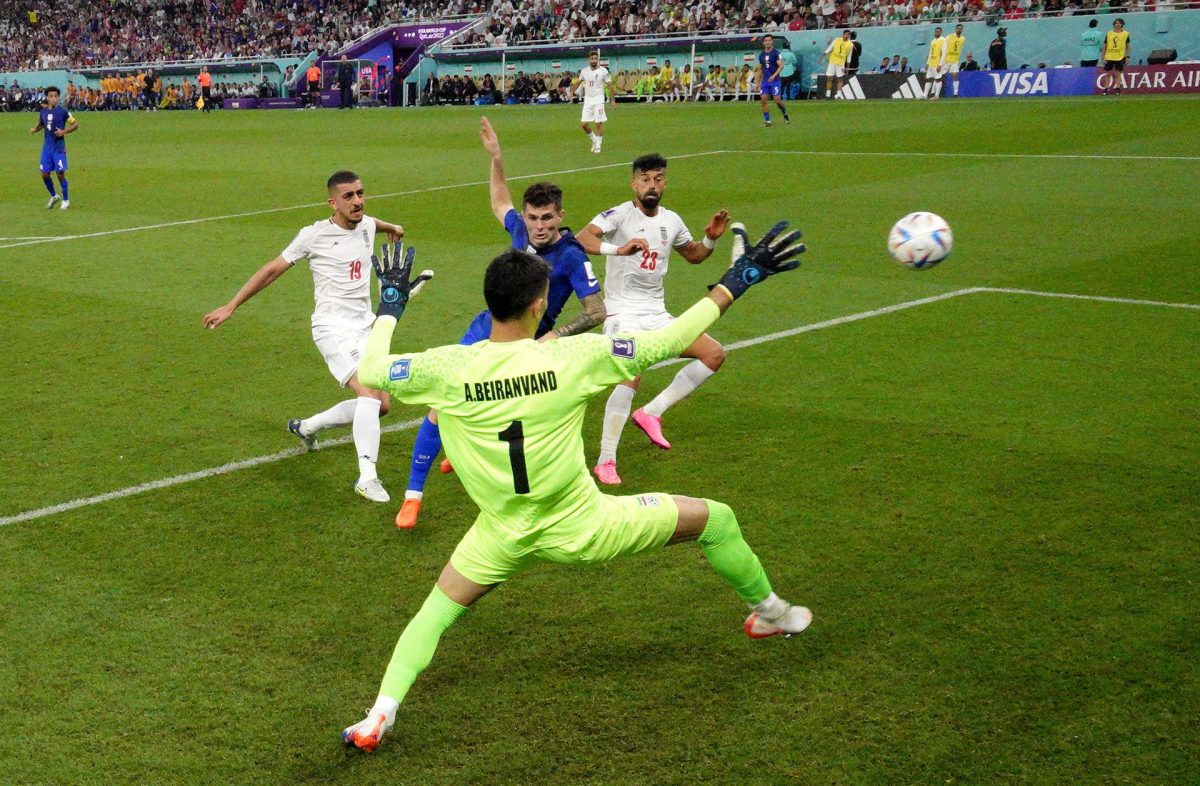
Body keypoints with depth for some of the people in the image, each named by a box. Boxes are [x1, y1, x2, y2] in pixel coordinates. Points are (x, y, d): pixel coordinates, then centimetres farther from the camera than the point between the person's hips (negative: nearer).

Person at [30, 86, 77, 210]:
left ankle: (66, 200, 12)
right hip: (46, 147, 5)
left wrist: (64, 131, -16)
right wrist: (35, 129, 2)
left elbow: (75, 125, -3)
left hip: (59, 148, -5)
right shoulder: (43, 111, 6)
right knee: (44, 174, 5)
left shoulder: (62, 111, -7)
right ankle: (54, 196, 27)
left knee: (60, 174, -4)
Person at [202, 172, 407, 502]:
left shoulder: (367, 225, 8)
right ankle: (367, 477, -26)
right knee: (369, 393, -25)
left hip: (364, 329, 8)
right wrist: (230, 307, 0)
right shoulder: (315, 235, -9)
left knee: (380, 405, 7)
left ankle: (306, 426, 28)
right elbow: (272, 270, -2)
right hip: (333, 329, -8)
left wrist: (391, 227, 57)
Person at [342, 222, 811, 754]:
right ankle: (769, 613, 38)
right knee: (716, 519, 17)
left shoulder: (447, 369, -17)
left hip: (503, 539, 2)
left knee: (435, 614, 25)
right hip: (582, 527, -2)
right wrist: (735, 281, -2)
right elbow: (670, 340, -12)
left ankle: (380, 715, 9)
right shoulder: (572, 357, -20)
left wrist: (389, 306, 15)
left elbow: (370, 371, -1)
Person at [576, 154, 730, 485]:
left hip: (657, 315, 7)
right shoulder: (620, 215, -11)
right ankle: (606, 461, -16)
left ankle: (651, 412, 4)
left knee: (714, 353, 0)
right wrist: (617, 249, -46)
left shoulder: (671, 221, 9)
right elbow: (582, 238, -28)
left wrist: (711, 239, 4)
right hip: (623, 313, -7)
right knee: (630, 378, -26)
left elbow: (693, 255, 26)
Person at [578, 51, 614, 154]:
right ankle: (594, 139, 24)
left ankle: (598, 145, 7)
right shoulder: (584, 71, 3)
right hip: (587, 100, 4)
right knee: (583, 124, 0)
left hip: (598, 100, -4)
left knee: (598, 123, -6)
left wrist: (613, 100, -3)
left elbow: (609, 86, -1)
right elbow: (579, 82, 21)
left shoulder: (603, 71, -6)